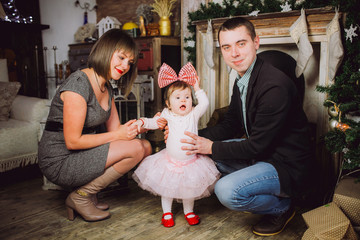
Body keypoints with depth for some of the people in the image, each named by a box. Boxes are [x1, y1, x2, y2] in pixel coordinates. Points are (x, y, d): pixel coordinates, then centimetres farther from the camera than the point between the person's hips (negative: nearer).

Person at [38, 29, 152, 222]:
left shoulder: (106, 88, 9)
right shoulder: (78, 84, -20)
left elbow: (115, 128, 8)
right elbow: (73, 141, -22)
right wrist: (117, 135, -18)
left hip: (81, 155, 9)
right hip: (59, 162, -9)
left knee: (146, 146, 1)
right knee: (135, 148, -21)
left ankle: (86, 190, 6)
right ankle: (80, 196, -5)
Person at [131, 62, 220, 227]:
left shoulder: (193, 114, -4)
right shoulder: (168, 115, -3)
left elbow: (204, 103, -13)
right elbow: (154, 122, 9)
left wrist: (197, 89, -9)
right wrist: (142, 122, -7)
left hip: (190, 161, 0)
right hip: (170, 161, 1)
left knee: (189, 188, 12)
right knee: (167, 188, 11)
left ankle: (189, 211, 35)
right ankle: (167, 212, 32)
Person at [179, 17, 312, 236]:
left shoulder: (275, 86, -27)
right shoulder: (242, 81, 3)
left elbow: (257, 145, -24)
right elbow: (230, 126, 10)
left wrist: (212, 147, -17)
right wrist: (196, 137, -4)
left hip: (286, 165, -9)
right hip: (260, 153, 9)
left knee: (227, 192, -27)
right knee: (201, 148, 8)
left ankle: (282, 207, 4)